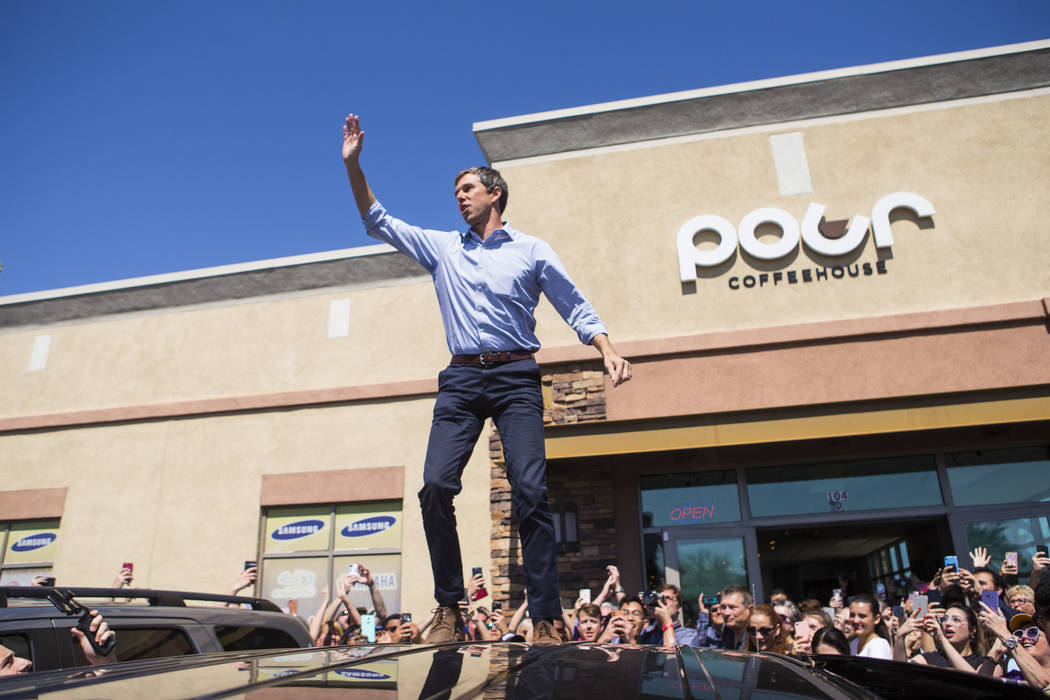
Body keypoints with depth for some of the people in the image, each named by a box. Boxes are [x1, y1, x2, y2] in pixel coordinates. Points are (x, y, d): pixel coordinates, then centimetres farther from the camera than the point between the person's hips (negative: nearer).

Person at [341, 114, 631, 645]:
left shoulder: (532, 250, 13)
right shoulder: (442, 248, 20)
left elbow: (576, 308, 10)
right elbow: (377, 223, 22)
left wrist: (608, 350, -7)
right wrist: (353, 165, 13)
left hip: (516, 377, -2)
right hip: (461, 378, 3)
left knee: (530, 491, -14)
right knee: (436, 486, -13)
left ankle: (545, 620, -8)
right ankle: (448, 609, -1)